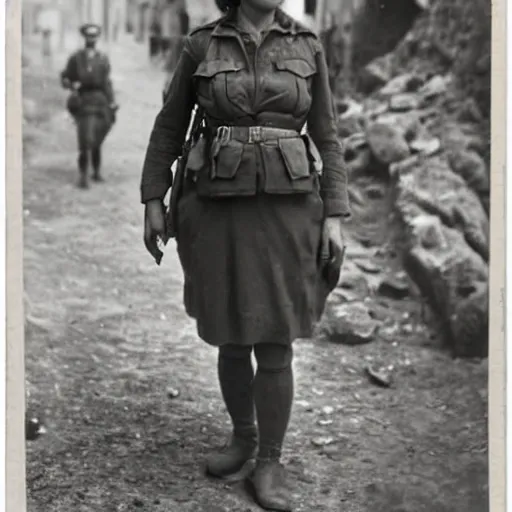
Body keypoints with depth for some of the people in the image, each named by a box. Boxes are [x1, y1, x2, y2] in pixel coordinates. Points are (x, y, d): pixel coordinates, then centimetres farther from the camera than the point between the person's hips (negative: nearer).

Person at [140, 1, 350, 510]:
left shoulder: (307, 47, 4)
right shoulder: (201, 44, 3)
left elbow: (325, 138, 4)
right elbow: (169, 127, 10)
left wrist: (334, 218, -2)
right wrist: (153, 202, 6)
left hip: (285, 210, -1)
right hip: (219, 210, 1)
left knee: (274, 343, -1)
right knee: (232, 339, 10)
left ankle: (269, 463, 14)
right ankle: (243, 437, 33)